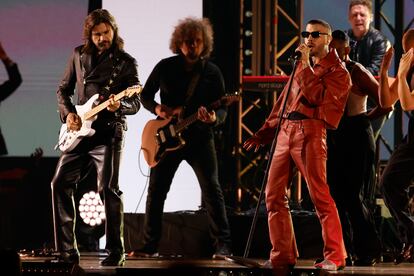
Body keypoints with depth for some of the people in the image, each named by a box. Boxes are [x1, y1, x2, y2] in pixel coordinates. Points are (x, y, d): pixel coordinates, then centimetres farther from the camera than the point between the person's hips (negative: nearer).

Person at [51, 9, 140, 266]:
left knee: (109, 187, -14)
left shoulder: (126, 62, -2)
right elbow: (64, 89, 18)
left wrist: (118, 105, -26)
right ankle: (67, 250, 5)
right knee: (61, 183, -1)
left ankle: (116, 250, -7)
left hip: (109, 132, -5)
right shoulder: (79, 55, 10)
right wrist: (68, 113, 0)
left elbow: (135, 103, -5)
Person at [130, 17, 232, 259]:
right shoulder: (165, 67, 3)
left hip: (200, 138, -2)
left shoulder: (212, 72, 0)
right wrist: (157, 109, -10)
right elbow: (145, 95, 12)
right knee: (156, 191, 3)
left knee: (212, 190, -10)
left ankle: (223, 245, -8)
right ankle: (150, 245, 13)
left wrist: (214, 118, -24)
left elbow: (223, 109, 0)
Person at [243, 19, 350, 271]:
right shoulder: (301, 66, 23)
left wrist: (306, 66, -10)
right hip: (285, 131, 7)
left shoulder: (337, 71, 1)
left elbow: (316, 97, -15)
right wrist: (265, 132, 24)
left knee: (320, 196, -11)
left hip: (310, 133, -7)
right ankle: (283, 256, 9)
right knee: (274, 196, 3)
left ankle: (335, 257, -7)